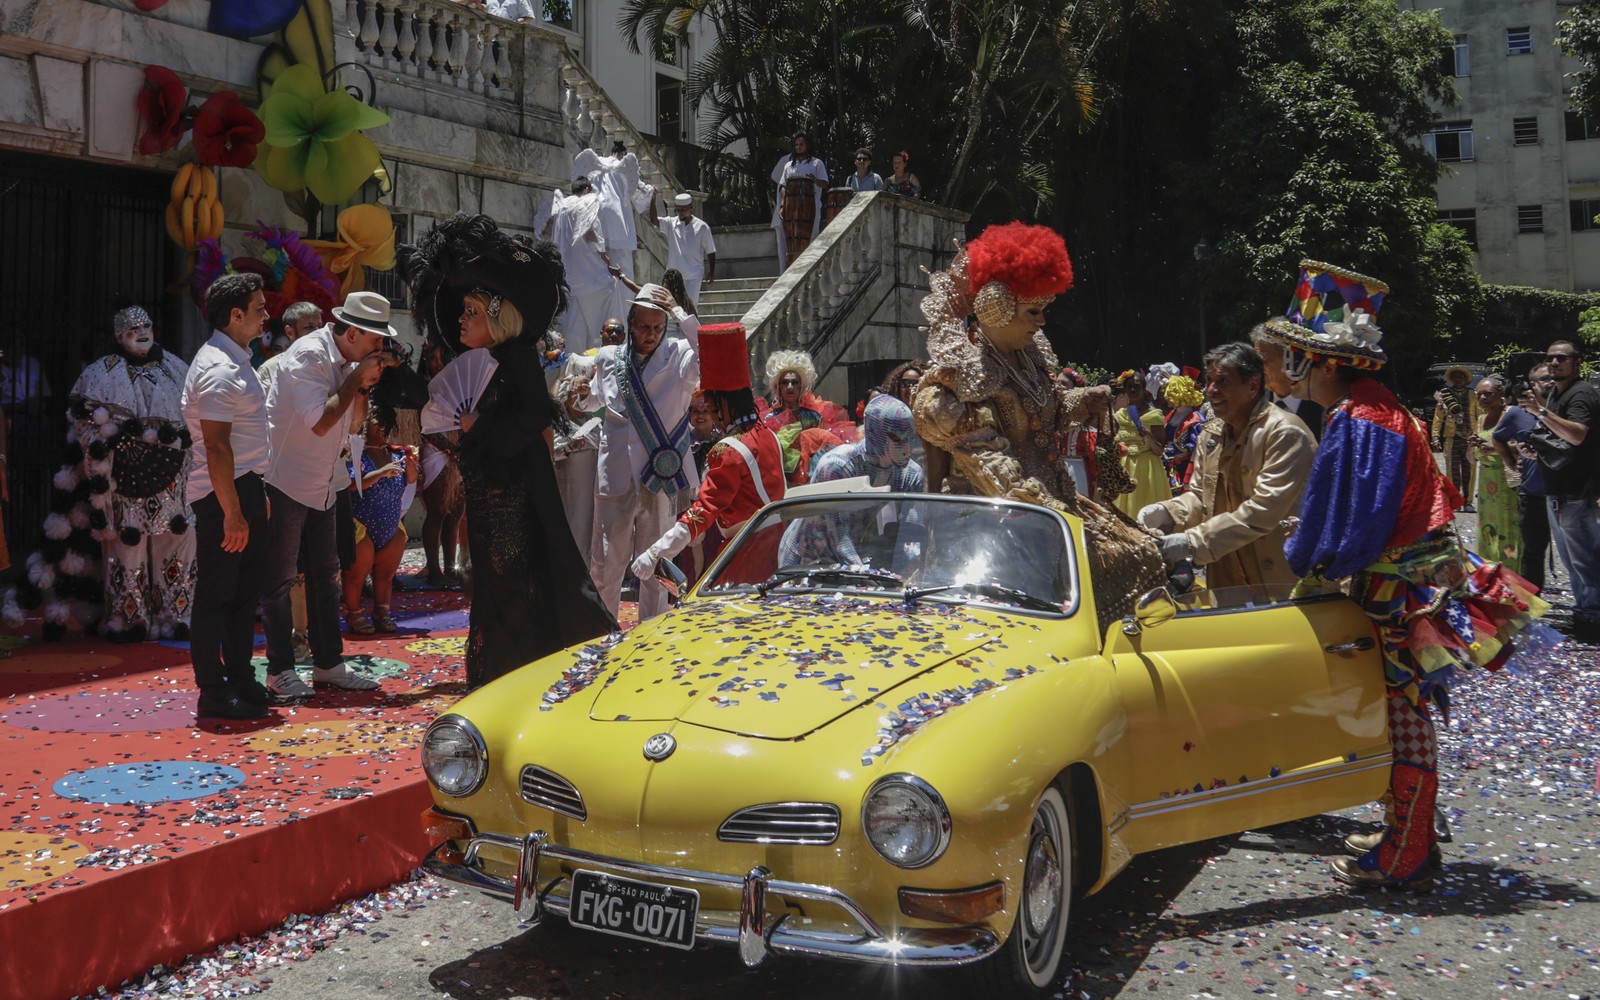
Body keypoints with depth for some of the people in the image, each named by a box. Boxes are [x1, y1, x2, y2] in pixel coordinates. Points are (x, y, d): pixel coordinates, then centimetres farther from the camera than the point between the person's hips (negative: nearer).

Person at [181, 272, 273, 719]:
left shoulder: (236, 362, 16)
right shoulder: (218, 369, -17)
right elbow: (216, 446, -22)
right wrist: (232, 513, -24)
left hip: (244, 487, 10)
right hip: (222, 494, -10)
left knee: (246, 589, 15)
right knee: (216, 594, -3)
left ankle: (240, 679, 25)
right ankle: (213, 693, 4)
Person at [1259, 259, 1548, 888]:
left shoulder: (1354, 426, -21)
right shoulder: (1383, 412, 10)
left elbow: (1347, 529, -22)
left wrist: (1302, 560, -5)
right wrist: (1313, 554, 10)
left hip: (1403, 596, -9)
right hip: (1416, 582, 9)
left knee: (1405, 717, 0)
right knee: (1404, 713, 17)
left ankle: (1403, 857, 10)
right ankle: (1409, 834, 29)